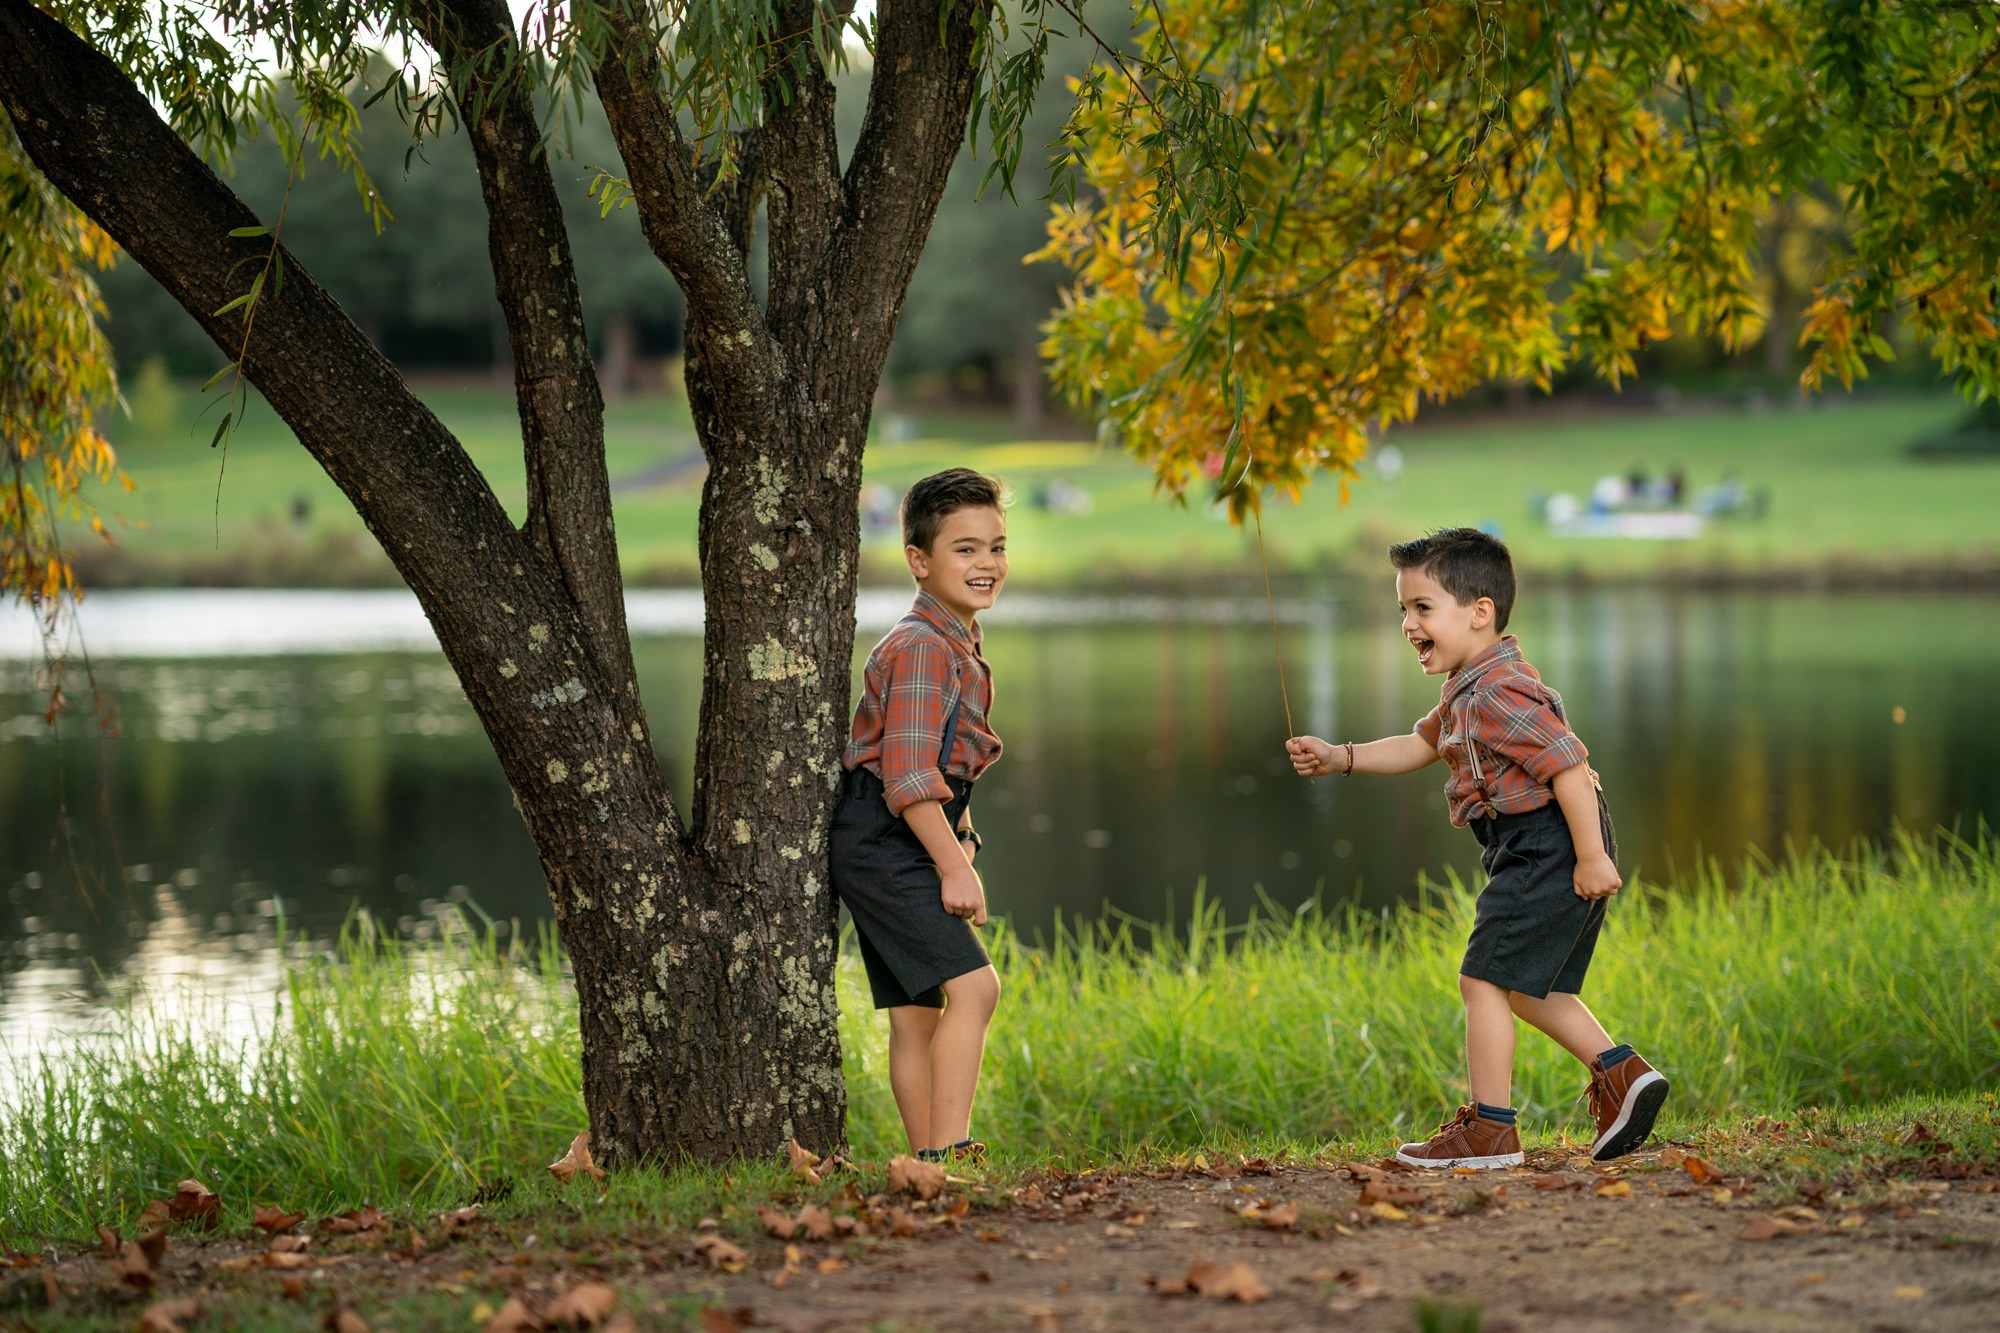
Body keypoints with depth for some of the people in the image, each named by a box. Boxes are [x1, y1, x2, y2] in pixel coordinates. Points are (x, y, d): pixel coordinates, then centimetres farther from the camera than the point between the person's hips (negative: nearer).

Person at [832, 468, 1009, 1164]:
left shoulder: (961, 648, 19)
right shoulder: (921, 649, -14)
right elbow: (908, 776, -21)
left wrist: (959, 846, 21)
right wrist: (954, 865, -22)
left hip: (906, 847, 10)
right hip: (883, 840, -10)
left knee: (916, 1012, 9)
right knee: (972, 984, -20)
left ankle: (927, 1161, 11)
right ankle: (945, 1153, -23)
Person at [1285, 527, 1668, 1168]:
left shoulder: (1500, 694, -20)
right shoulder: (1465, 693, 14)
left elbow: (1569, 765, -25)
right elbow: (1420, 745, 28)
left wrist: (1591, 856, -25)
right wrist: (1339, 757, 18)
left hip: (1546, 850, -11)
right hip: (1539, 856, 11)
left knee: (1484, 977, -7)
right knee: (1526, 987, 19)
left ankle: (1490, 1129, -4)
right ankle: (1623, 1074, 18)